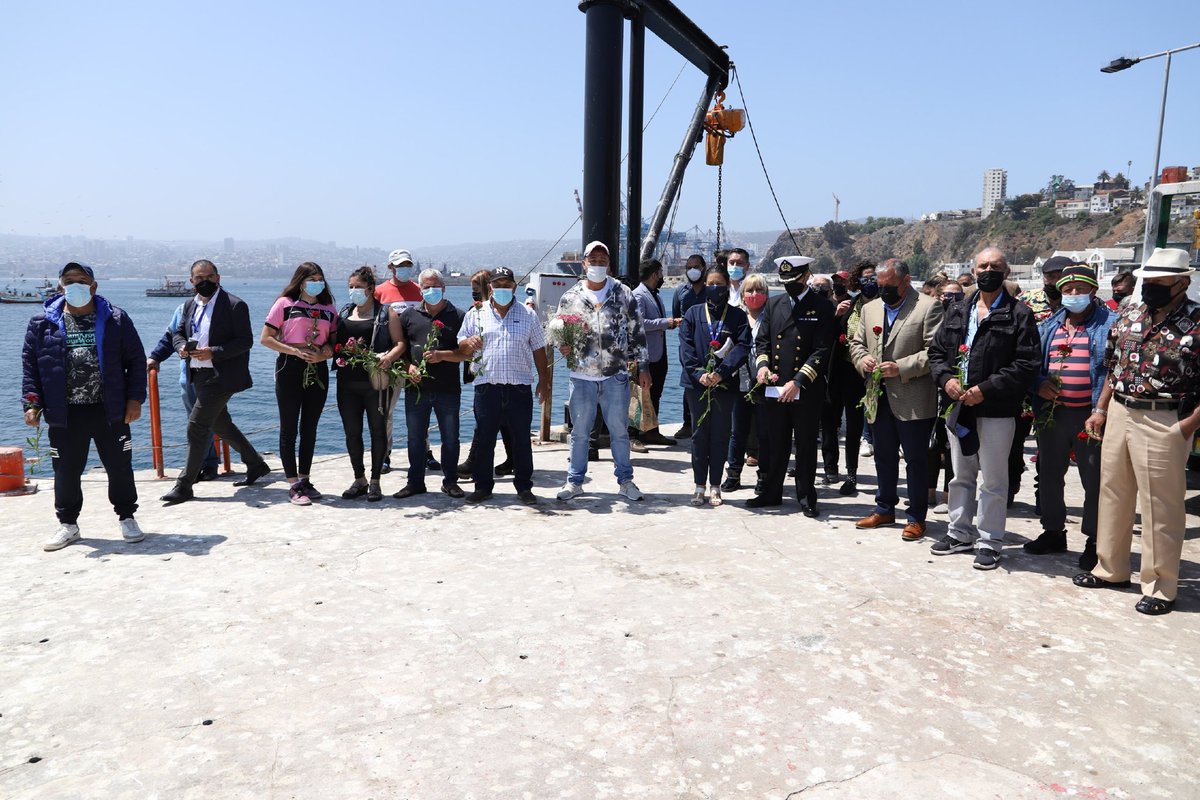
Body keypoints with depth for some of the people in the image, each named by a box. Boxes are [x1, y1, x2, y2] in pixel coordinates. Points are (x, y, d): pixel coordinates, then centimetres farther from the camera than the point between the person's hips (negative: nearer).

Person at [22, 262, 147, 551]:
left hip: (109, 411, -1)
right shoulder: (43, 322, 3)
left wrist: (135, 398, -4)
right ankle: (68, 524, 26)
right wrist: (32, 403, -2)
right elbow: (30, 365, 7)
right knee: (66, 472, 9)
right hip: (64, 414, 1)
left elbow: (136, 360, 3)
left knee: (120, 467, 7)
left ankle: (126, 517, 24)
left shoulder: (116, 319, 1)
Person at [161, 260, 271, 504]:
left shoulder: (235, 305, -10)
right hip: (200, 375, 8)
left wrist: (214, 352, -24)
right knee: (220, 424, 16)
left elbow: (245, 340, -14)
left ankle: (184, 486, 0)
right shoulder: (190, 305, 13)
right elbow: (179, 333, 20)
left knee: (197, 426, -9)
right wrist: (182, 346, -3)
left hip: (221, 376, -8)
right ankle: (256, 465, 32)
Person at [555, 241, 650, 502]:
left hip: (616, 376, 0)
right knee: (579, 431, 9)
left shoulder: (623, 294, 3)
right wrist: (564, 347, -9)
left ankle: (625, 480, 21)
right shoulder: (570, 297, 4)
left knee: (619, 430, 8)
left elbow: (637, 332, 5)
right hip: (582, 376, 1)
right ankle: (574, 481, 21)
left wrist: (642, 366, 2)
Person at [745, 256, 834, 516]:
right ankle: (771, 492, 24)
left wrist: (798, 382, -18)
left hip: (807, 390, -3)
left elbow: (822, 350, -10)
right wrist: (763, 364, -8)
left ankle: (806, 497, 19)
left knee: (806, 446, 7)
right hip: (775, 388, 4)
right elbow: (762, 340, 13)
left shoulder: (822, 308, -4)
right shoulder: (773, 304, 11)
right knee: (776, 444, 11)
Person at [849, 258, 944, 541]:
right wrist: (862, 360, -4)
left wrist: (901, 368, -20)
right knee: (884, 457, 16)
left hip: (913, 399, -6)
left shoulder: (929, 307, -7)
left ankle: (916, 517, 14)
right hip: (879, 398, 6)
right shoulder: (870, 308, 13)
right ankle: (885, 508, 30)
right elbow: (856, 343, 18)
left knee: (916, 459, 4)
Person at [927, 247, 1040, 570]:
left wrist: (986, 389, -18)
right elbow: (936, 351, 13)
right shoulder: (957, 312, 11)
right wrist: (946, 378, -6)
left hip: (996, 410, -5)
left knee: (993, 481, 4)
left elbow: (1026, 364, -12)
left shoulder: (1019, 314, -5)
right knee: (961, 476, 16)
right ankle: (960, 532, 29)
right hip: (959, 408, 5)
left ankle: (989, 541, 15)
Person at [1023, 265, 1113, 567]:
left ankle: (1095, 542, 16)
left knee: (1094, 481, 3)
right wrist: (1040, 384, -4)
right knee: (1049, 476, 14)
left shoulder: (1109, 324, -2)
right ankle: (1053, 532, 29)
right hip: (1052, 413, 5)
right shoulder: (1049, 326, 12)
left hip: (1091, 414, -5)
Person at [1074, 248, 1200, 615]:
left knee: (1160, 507, 2)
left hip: (1164, 423, -6)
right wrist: (1101, 409, 10)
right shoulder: (1128, 314, 7)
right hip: (1118, 414, 6)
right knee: (1112, 495, 15)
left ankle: (1160, 587, 15)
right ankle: (1110, 569, 30)